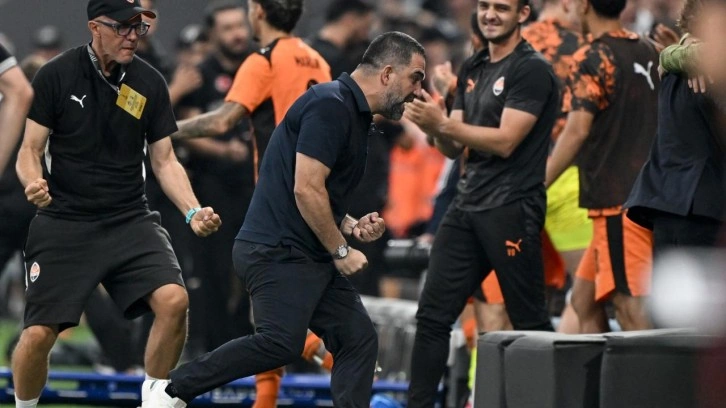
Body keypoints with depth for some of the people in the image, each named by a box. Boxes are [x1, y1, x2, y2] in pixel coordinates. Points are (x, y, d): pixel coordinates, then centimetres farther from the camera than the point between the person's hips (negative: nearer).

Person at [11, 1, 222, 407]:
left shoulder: (150, 83, 4)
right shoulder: (56, 76, -4)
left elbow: (165, 161, 8)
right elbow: (30, 148, -1)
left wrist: (193, 212, -7)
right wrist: (34, 182, -24)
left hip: (130, 221, 2)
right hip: (65, 223, -2)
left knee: (174, 299, -22)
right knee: (38, 334, -9)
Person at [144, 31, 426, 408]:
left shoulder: (354, 115, 19)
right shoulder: (330, 106, -13)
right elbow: (306, 189, -20)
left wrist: (351, 226, 11)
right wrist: (340, 250, -10)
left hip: (313, 259, 11)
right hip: (278, 251, -11)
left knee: (359, 341, 1)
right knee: (282, 342, -23)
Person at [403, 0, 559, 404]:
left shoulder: (532, 70, -8)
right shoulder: (473, 69, 17)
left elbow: (504, 142, -16)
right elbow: (455, 148, 16)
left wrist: (442, 123, -19)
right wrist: (435, 128, -6)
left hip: (512, 208, -8)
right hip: (468, 205, 8)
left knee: (530, 321, -4)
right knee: (433, 314, 4)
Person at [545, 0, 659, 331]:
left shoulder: (592, 59, -11)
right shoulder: (647, 52, 12)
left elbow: (578, 130, -19)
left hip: (617, 203, -8)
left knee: (631, 309, -9)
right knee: (585, 297, 15)